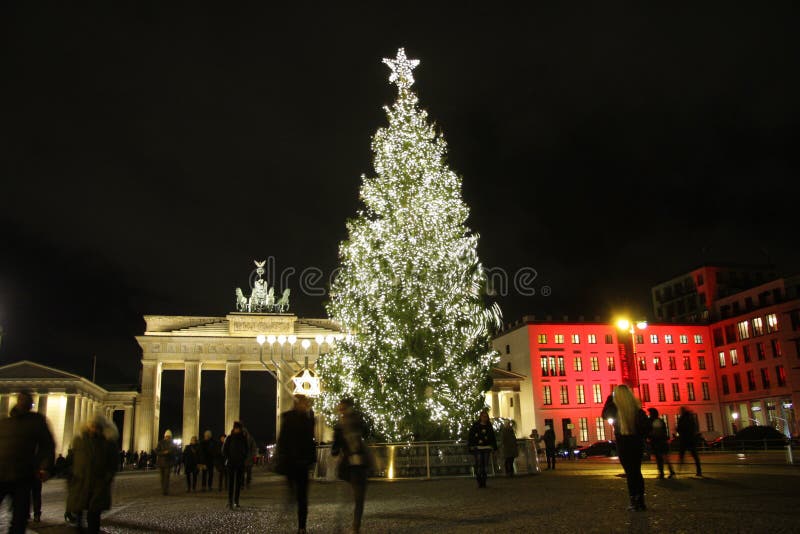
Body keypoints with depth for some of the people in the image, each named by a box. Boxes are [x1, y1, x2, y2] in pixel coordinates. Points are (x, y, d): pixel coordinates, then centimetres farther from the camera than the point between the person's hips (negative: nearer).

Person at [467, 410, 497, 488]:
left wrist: (494, 447, 11)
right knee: (479, 465, -12)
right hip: (477, 448, -3)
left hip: (487, 448, 4)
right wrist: (471, 446, -9)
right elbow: (470, 436, -2)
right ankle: (479, 482, -8)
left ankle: (484, 482, 13)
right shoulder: (475, 426, 0)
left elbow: (493, 437, 16)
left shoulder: (489, 426, 11)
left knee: (485, 465, 5)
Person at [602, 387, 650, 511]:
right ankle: (641, 502, 17)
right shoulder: (636, 408, -1)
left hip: (623, 443, -4)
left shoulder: (615, 407, -11)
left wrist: (609, 399, 7)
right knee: (637, 472, 14)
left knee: (630, 473, 1)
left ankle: (634, 503, 1)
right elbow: (647, 425, -2)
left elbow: (605, 415, 10)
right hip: (637, 443, 4)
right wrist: (639, 436, 9)